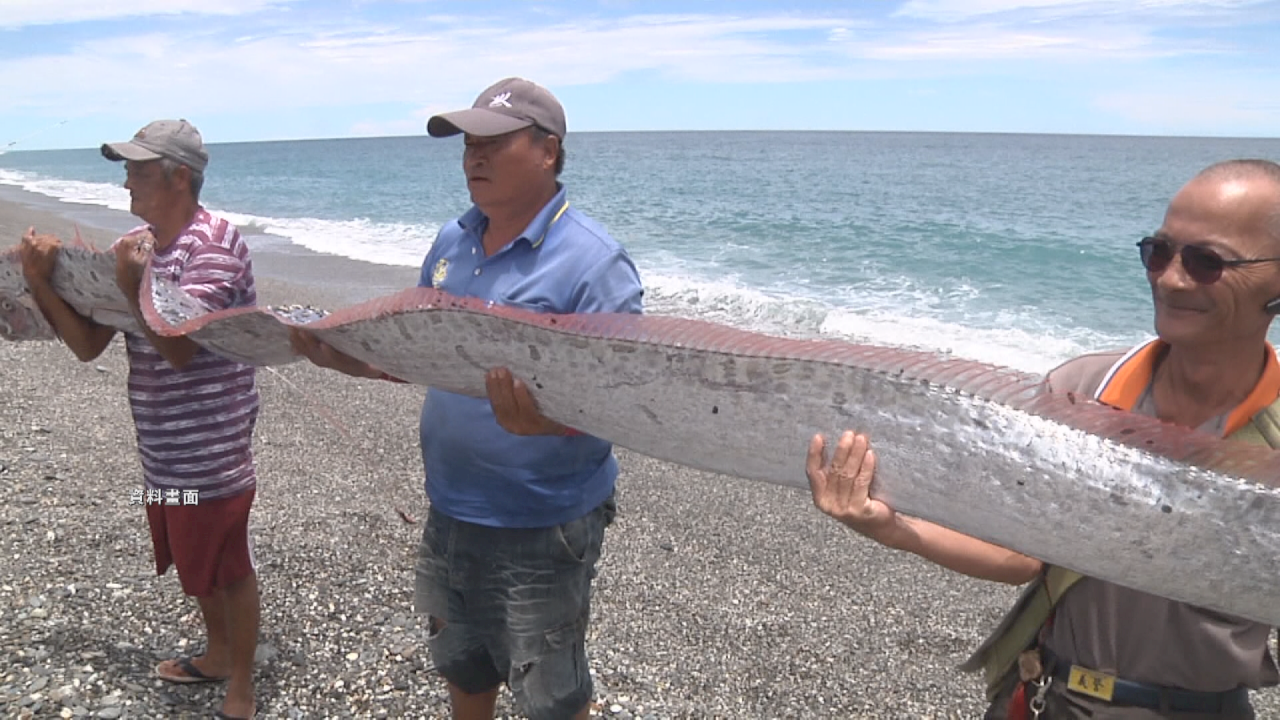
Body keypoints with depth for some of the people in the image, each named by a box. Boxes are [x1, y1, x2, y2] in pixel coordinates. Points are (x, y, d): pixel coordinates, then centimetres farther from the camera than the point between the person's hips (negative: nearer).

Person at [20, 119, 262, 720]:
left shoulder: (213, 243, -17)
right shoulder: (135, 245, 7)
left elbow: (179, 348, -24)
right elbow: (87, 344, 3)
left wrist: (134, 288, -34)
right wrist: (42, 282, -10)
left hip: (211, 445, -8)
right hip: (161, 445, 8)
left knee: (228, 565, 5)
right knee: (194, 558, 23)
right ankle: (218, 655, 43)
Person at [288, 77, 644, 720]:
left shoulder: (593, 263, -19)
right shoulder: (452, 243, 4)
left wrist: (547, 420, -41)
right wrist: (343, 358, -3)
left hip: (541, 527, -7)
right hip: (450, 510, 7)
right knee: (462, 666, 26)